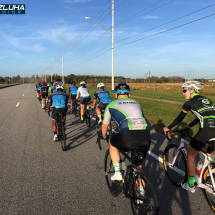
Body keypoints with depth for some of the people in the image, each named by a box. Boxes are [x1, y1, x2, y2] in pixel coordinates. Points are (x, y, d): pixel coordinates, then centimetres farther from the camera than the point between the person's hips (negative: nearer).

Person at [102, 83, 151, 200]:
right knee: (138, 165, 29)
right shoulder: (136, 103, 30)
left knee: (112, 142, 30)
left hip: (127, 137, -4)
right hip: (145, 137, 4)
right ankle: (142, 193, 35)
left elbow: (104, 125, 31)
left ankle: (117, 173, 26)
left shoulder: (112, 105, 21)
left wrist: (104, 136, 53)